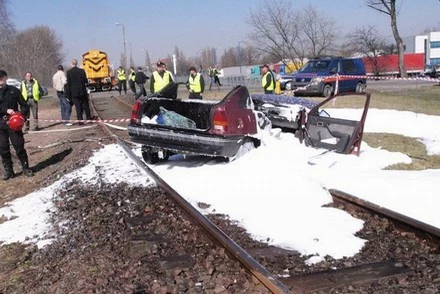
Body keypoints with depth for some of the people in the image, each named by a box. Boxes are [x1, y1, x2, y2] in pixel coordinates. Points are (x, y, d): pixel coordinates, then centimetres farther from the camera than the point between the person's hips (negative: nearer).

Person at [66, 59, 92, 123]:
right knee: (86, 106, 13)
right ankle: (89, 118, 18)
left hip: (74, 92, -1)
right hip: (82, 91, 1)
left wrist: (69, 95, -1)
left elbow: (68, 84, -6)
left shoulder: (69, 72, -7)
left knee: (78, 107, 2)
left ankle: (80, 121, 1)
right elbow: (85, 81, -5)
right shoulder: (82, 71, -4)